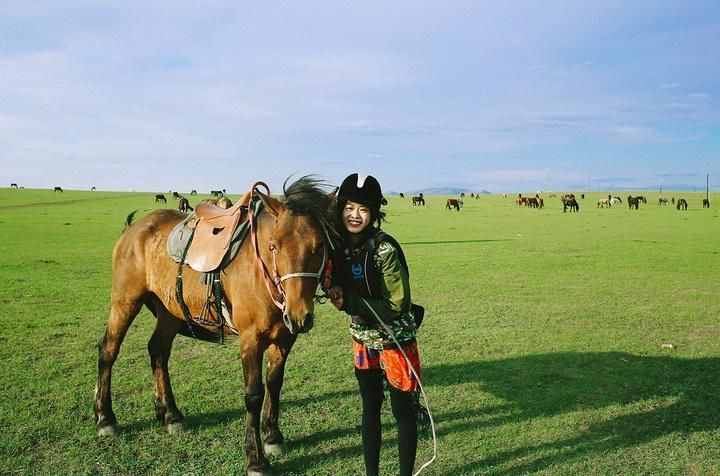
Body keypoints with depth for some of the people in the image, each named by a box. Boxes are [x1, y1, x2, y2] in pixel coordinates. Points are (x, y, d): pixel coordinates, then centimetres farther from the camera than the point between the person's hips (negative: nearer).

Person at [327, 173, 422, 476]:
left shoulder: (385, 249, -24)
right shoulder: (341, 245, -5)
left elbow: (397, 304, -22)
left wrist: (349, 303, -24)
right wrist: (336, 294, -16)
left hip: (396, 341, -6)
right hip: (362, 340, 6)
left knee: (403, 411, 9)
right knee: (370, 409, 18)